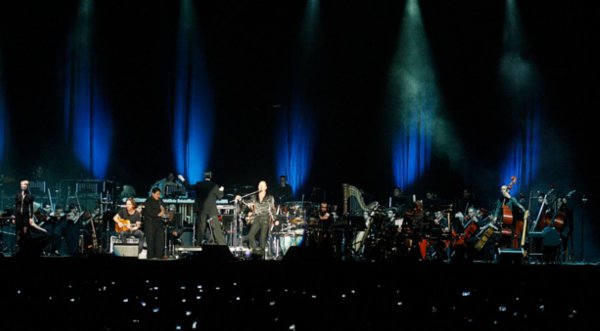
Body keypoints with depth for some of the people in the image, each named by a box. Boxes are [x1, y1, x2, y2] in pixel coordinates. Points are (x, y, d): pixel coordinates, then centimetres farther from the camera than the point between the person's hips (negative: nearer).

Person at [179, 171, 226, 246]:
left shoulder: (199, 185, -2)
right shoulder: (214, 186, -6)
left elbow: (189, 187, 7)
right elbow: (219, 196, 0)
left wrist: (183, 180, 20)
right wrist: (221, 190, 19)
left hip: (201, 210, 2)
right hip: (212, 210, -1)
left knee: (200, 228, 5)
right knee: (216, 228, 0)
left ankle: (198, 244, 4)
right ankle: (221, 244, -2)